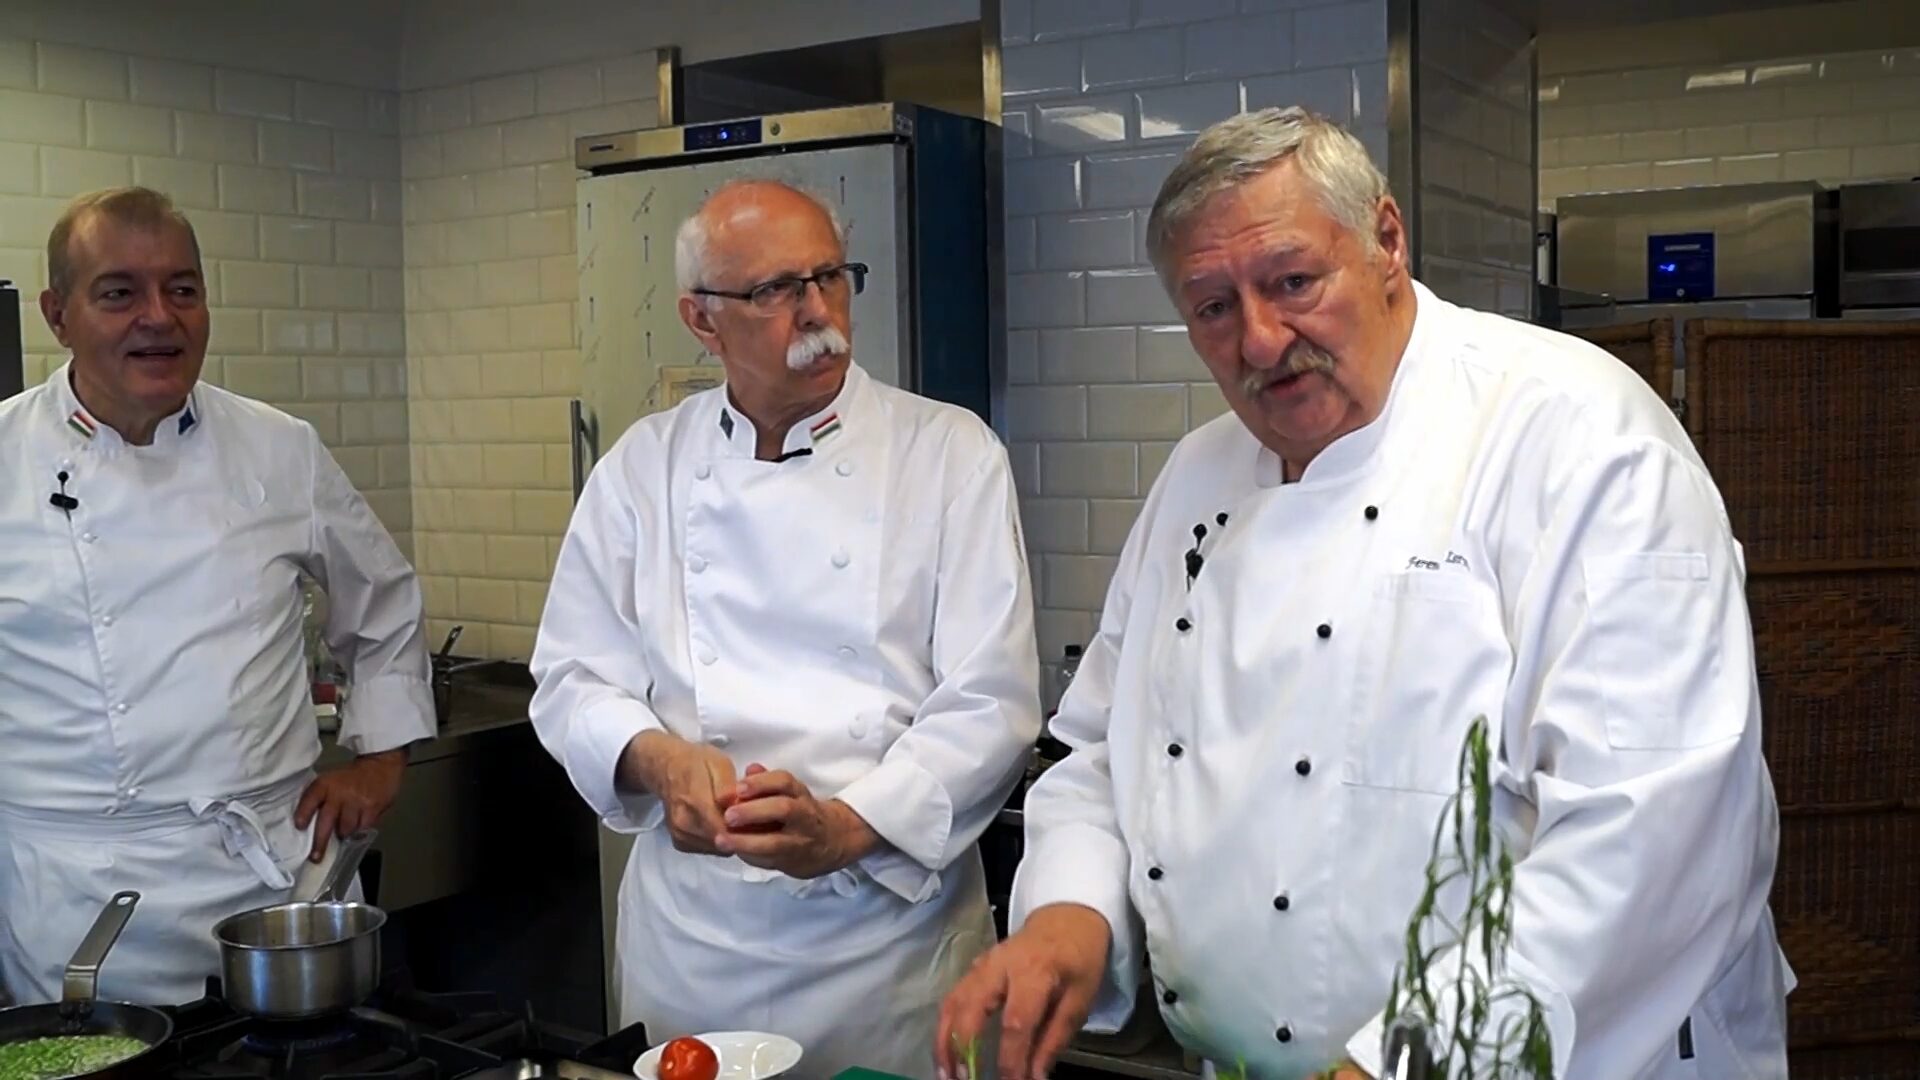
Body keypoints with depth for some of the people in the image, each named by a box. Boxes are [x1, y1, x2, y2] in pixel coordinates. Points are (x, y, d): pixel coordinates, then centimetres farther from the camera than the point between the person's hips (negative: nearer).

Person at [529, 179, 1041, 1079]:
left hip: (893, 927, -2)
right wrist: (659, 759, -16)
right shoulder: (642, 468, 3)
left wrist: (848, 826, -24)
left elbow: (991, 701, -10)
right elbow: (574, 680, 5)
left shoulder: (951, 454, -5)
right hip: (688, 931, 2)